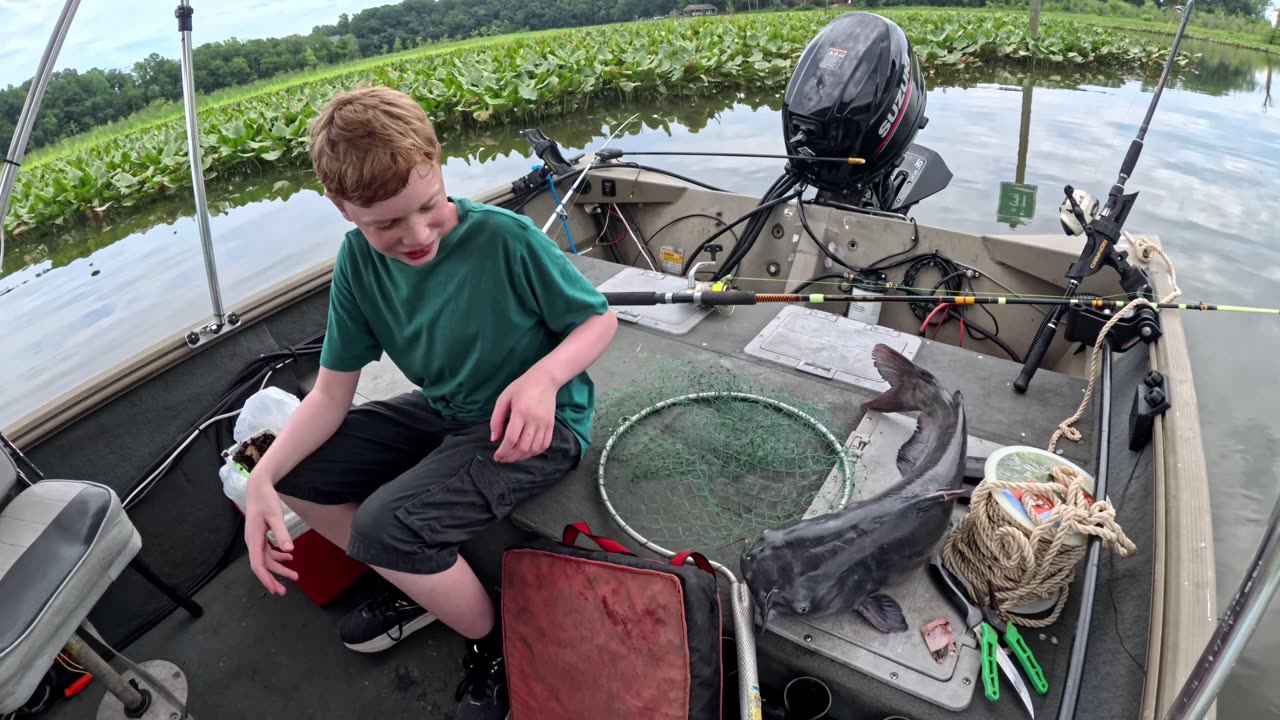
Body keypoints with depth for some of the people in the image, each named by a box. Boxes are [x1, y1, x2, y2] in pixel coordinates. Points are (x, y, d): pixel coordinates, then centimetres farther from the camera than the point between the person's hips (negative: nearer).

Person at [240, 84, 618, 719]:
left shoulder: (505, 238, -25)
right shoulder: (359, 261, -9)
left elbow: (600, 319, -12)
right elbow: (331, 392, -4)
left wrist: (544, 376, -32)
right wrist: (264, 476, -19)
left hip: (537, 424, -6)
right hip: (445, 412, 7)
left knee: (386, 525, -26)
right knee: (296, 471, 0)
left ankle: (493, 642, 2)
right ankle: (420, 588, 16)